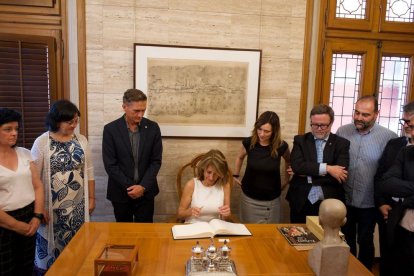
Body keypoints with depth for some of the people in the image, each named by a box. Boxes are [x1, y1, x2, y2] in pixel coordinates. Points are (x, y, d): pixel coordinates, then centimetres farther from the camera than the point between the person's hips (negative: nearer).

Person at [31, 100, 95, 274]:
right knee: (52, 246, 9)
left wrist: (91, 198, 8)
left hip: (78, 206, 3)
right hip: (53, 207, -3)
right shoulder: (41, 143, -8)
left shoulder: (81, 140, 3)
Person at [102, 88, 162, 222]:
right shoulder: (110, 129, -8)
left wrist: (143, 186, -11)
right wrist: (129, 187, -12)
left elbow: (156, 161, -2)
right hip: (120, 192, -1)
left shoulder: (153, 127, -3)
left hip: (146, 191, 1)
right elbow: (110, 165, -9)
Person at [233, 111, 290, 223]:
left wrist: (286, 180, 9)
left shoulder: (281, 146, -15)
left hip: (272, 200, 0)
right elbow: (240, 157, 9)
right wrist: (235, 176, 10)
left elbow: (289, 161, 9)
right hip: (249, 197, 0)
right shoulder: (248, 143, -14)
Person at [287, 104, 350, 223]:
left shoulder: (342, 144, 0)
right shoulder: (300, 140, 2)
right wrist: (326, 168, -20)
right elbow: (296, 165, -14)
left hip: (329, 205, 0)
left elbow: (340, 175, -12)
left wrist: (307, 174, -13)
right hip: (301, 203, 1)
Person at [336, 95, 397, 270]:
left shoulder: (389, 137, -13)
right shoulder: (342, 131, -6)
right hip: (344, 199, 2)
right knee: (345, 240, 20)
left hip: (369, 202, -2)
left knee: (365, 242, 17)